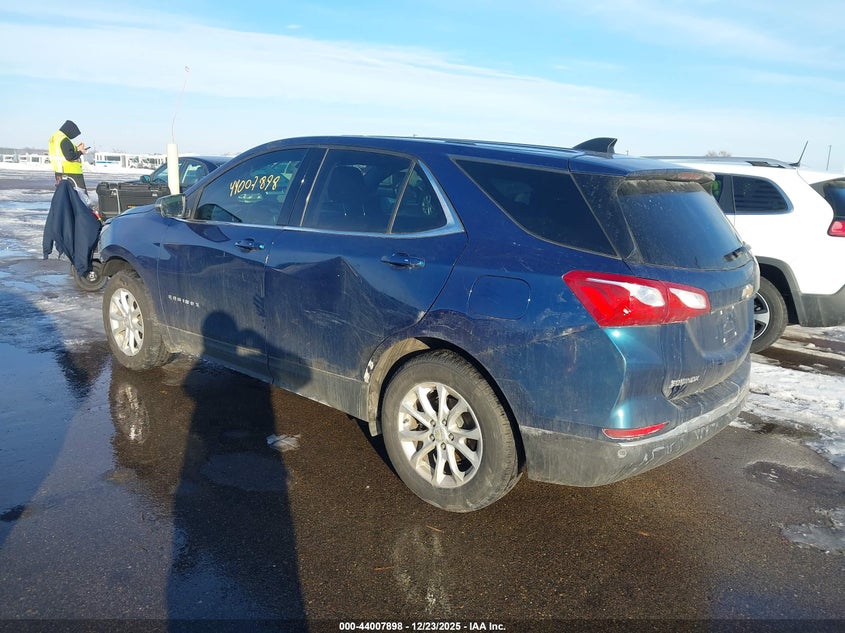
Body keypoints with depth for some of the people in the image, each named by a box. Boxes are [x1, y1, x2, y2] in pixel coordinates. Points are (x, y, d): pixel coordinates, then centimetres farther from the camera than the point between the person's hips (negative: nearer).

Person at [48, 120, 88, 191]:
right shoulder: (64, 140, -18)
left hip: (59, 171, 10)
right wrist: (80, 152, -9)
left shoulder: (54, 137, 12)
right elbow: (69, 156, -23)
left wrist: (76, 148, 12)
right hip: (71, 172, -10)